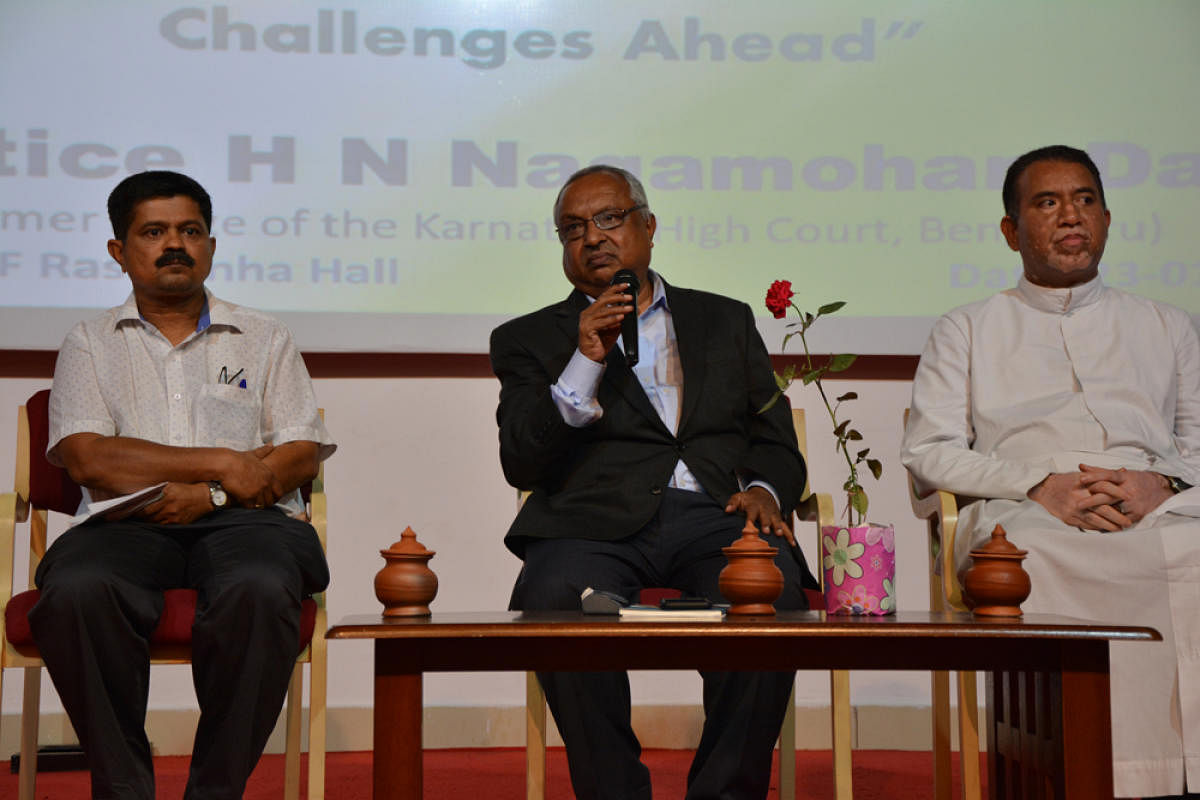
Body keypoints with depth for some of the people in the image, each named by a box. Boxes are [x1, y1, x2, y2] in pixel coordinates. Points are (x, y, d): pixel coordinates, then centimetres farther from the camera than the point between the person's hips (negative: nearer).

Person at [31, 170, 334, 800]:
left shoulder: (263, 339, 19)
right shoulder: (90, 344, 17)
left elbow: (304, 456, 8)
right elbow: (87, 459, 1)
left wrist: (207, 495, -9)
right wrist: (223, 464, -5)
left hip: (243, 519, 0)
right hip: (127, 525, 0)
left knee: (261, 589, -36)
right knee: (74, 592, -34)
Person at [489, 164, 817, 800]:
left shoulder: (726, 321, 26)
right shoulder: (529, 340, 19)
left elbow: (777, 445, 22)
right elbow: (521, 465, 4)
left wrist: (764, 490, -2)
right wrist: (586, 361, -6)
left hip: (714, 516, 1)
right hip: (596, 523, -1)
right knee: (555, 600, -35)